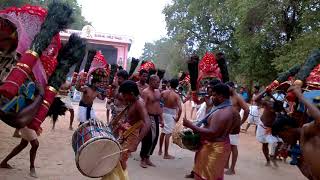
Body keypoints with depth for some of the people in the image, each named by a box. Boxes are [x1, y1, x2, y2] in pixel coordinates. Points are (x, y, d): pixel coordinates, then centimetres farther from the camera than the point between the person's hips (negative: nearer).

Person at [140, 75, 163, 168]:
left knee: (154, 138, 10)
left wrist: (161, 119, 16)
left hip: (156, 118, 8)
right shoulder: (145, 92, -12)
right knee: (147, 139, -4)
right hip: (149, 117, -8)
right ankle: (143, 159, 10)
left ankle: (147, 158, 23)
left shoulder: (158, 92, 12)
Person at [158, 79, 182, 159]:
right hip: (171, 114, -5)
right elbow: (180, 109, -22)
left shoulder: (163, 92, -3)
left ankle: (160, 150, 34)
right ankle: (166, 154, 8)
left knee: (163, 132, 21)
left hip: (163, 112, 5)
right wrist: (178, 117, -8)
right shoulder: (176, 95, -15)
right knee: (168, 134, 0)